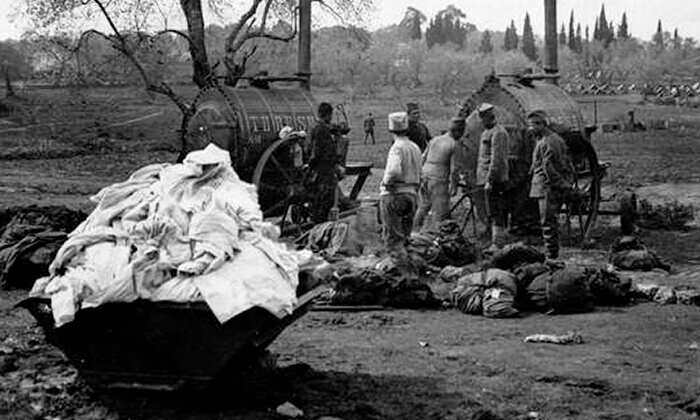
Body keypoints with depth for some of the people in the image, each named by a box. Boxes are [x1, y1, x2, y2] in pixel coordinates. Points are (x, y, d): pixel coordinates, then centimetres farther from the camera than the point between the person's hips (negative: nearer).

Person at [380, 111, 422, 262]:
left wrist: (385, 183, -14)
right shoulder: (415, 148, 11)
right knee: (404, 236, 17)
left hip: (394, 194, -7)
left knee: (392, 237, -2)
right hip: (412, 193, 7)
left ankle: (400, 258, -12)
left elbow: (394, 171, -29)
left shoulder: (397, 147, -14)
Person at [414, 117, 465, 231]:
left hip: (425, 178, 7)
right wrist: (454, 186, -4)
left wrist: (420, 175, 25)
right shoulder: (454, 145, -9)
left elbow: (423, 159, 16)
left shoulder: (434, 140, 11)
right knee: (440, 212, 0)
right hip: (439, 181, -7)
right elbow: (454, 169, -12)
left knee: (422, 209, 19)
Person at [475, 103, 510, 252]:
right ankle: (498, 242, 16)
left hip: (495, 179, -10)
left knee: (495, 213, -10)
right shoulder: (487, 132, 19)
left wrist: (489, 180, -22)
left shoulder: (498, 133, -13)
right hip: (488, 178, 10)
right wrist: (483, 179, 20)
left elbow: (497, 159, -19)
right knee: (493, 213, 12)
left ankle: (497, 244, -10)